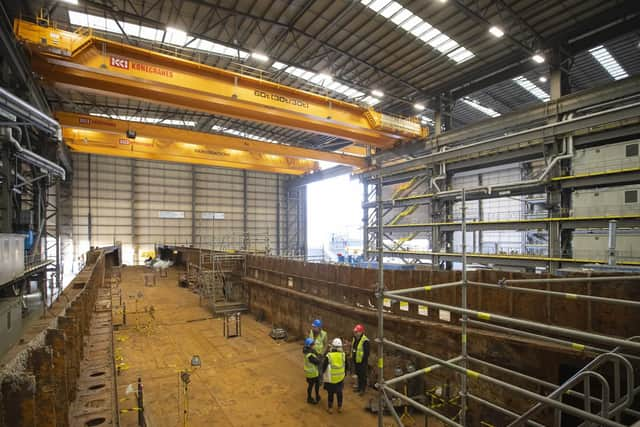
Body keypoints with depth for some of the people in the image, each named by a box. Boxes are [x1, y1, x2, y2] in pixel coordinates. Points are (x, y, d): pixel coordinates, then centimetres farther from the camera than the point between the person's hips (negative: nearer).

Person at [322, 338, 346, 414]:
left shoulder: (328, 356, -23)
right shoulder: (343, 355, -14)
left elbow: (324, 366, -12)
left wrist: (323, 372, 10)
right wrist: (344, 374, 18)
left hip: (330, 379, -2)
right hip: (340, 379, 2)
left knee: (330, 394, 17)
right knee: (339, 393, 22)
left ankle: (330, 408, 31)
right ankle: (340, 407, 36)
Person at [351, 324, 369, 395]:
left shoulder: (365, 341, -24)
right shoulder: (355, 338, 2)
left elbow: (366, 353, -20)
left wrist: (364, 362, -19)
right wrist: (352, 358, 15)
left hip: (362, 362, -8)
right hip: (356, 361, 8)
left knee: (363, 375, 5)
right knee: (358, 374, 21)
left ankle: (363, 389, 21)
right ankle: (359, 387, 37)